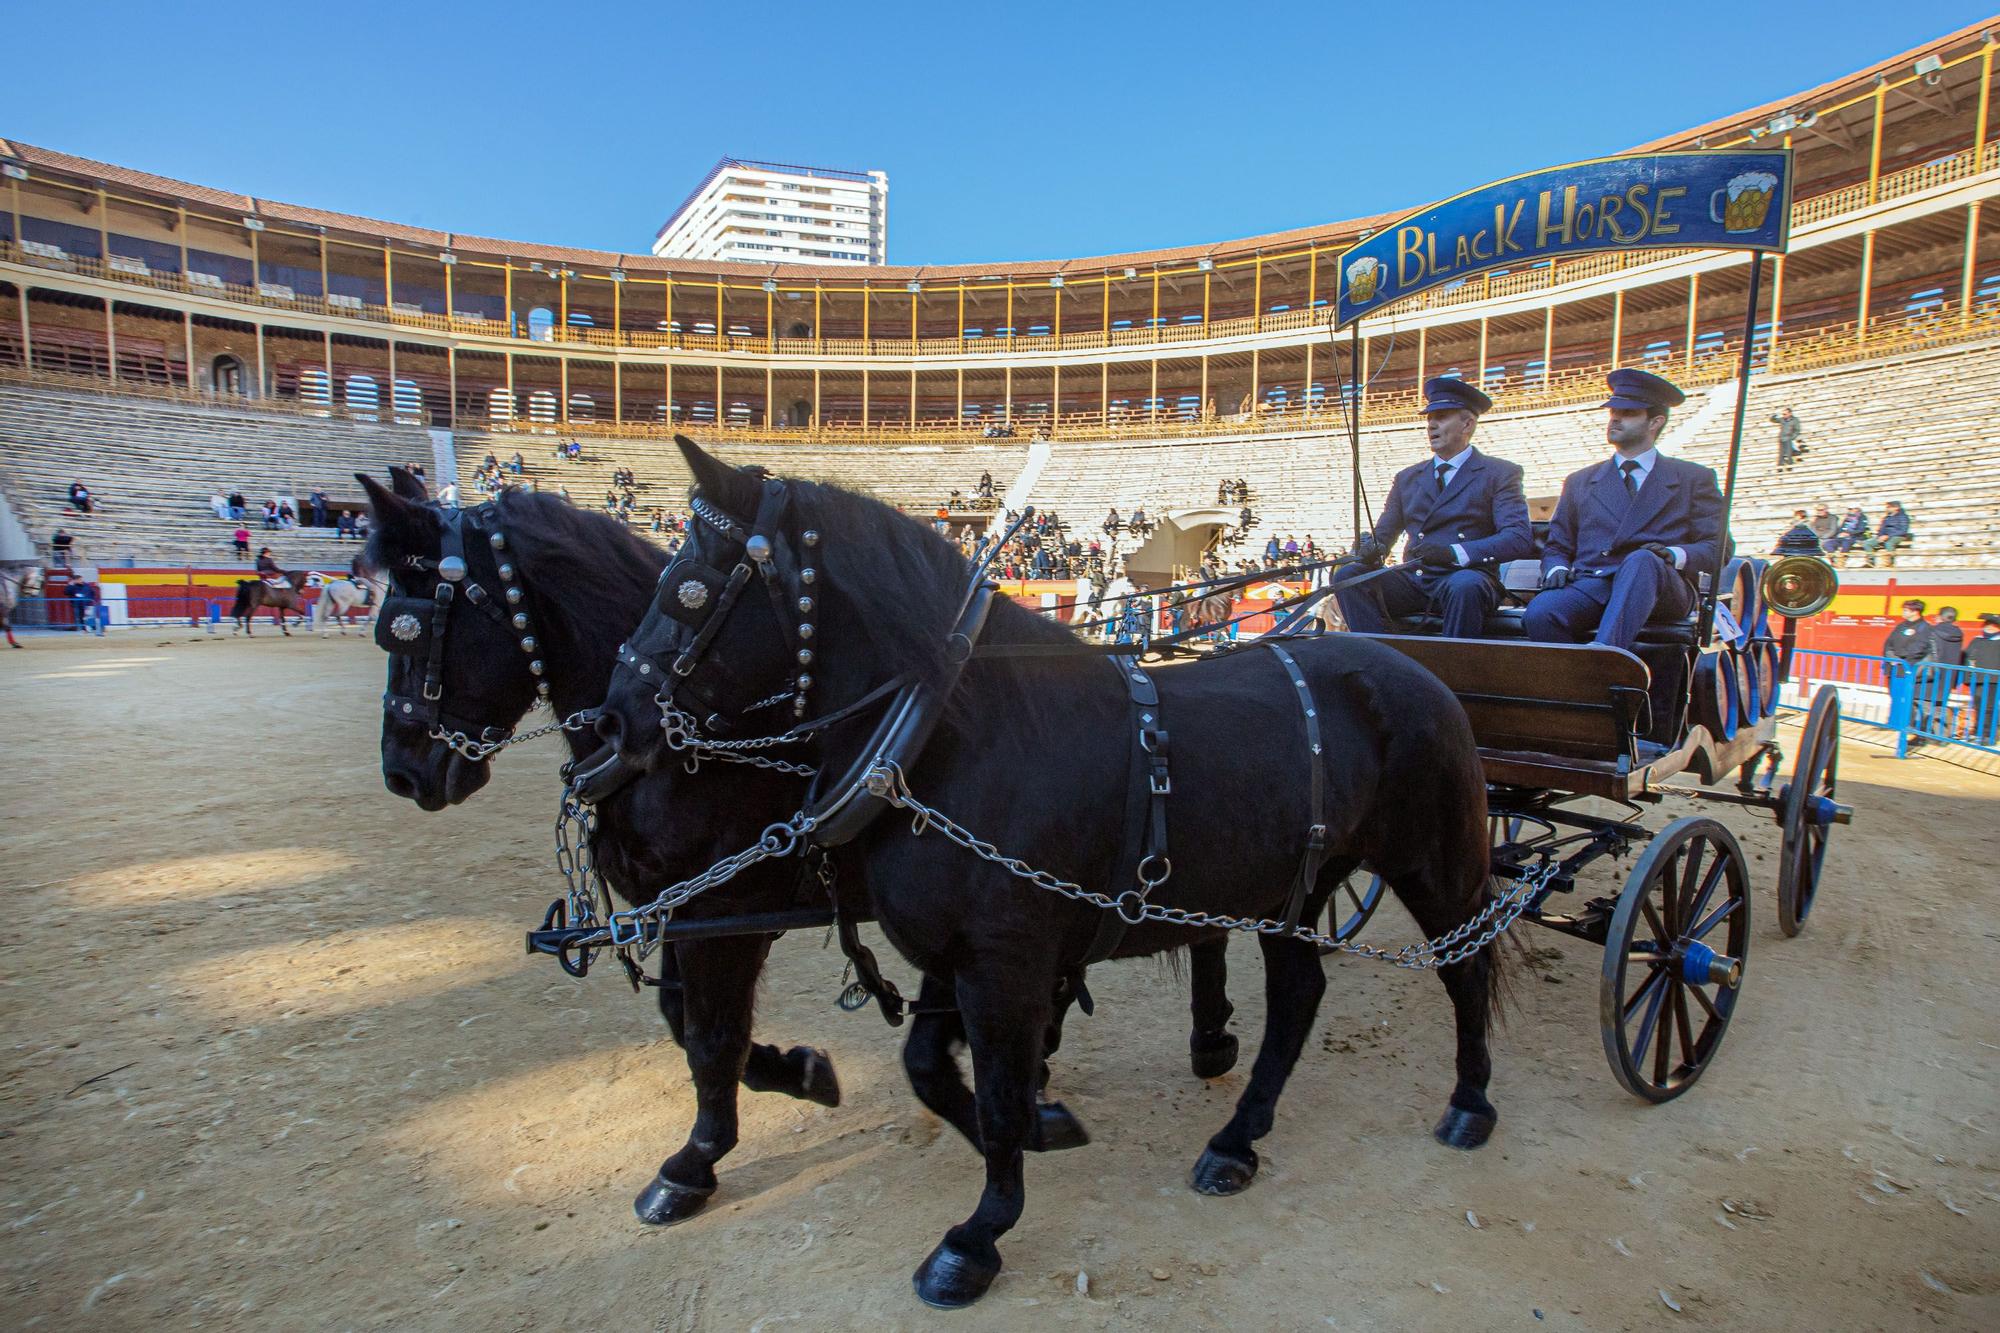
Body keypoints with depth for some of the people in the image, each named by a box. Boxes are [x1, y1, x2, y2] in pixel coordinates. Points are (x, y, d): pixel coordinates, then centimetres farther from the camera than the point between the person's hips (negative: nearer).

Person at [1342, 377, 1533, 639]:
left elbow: (1520, 538, -6)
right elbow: (1383, 533, 19)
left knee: (1465, 586, -39)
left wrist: (1455, 553, -22)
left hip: (1465, 579, -4)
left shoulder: (1500, 474, 7)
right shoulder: (1407, 478, 22)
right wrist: (1371, 547, -8)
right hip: (1412, 582, 4)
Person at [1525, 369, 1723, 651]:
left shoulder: (1693, 478, 19)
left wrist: (1675, 555, -12)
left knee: (1640, 561, -40)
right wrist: (1557, 568, -3)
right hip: (1590, 584, 2)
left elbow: (1717, 548, 11)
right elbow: (1557, 547, 22)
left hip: (1661, 588, -1)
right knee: (1539, 613, -34)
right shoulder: (1579, 482, 25)